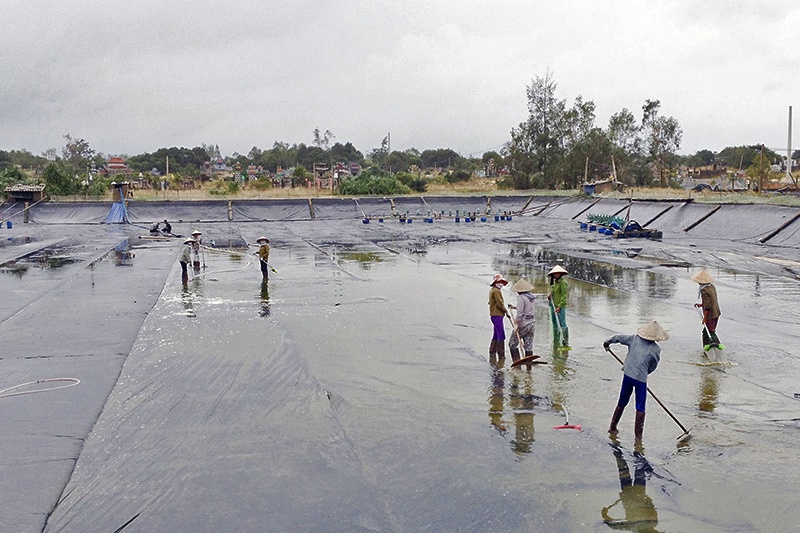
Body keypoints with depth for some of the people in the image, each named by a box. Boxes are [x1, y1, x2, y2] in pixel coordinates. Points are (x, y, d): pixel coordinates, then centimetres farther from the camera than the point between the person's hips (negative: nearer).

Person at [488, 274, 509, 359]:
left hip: (494, 315, 11)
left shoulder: (492, 290, 18)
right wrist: (506, 310, -5)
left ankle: (492, 353, 23)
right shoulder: (496, 291, -15)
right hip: (497, 315, -11)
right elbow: (499, 303, -20)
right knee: (501, 335, -10)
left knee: (496, 335, 16)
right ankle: (501, 355, -10)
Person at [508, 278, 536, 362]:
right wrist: (514, 307, 29)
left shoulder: (521, 297, -15)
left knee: (512, 344, 5)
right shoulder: (531, 297, 8)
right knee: (529, 346, 9)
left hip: (523, 325, -7)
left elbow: (520, 313, -20)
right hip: (531, 324, 7)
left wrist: (517, 324, -17)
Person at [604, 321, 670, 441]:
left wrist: (607, 343, 26)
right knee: (640, 408, 5)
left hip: (628, 375, 4)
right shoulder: (656, 349, -7)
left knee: (622, 403, 19)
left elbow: (618, 337, 8)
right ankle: (638, 435, 6)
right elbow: (652, 367, 4)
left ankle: (612, 427, 29)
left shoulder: (635, 338, 0)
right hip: (641, 379, -4)